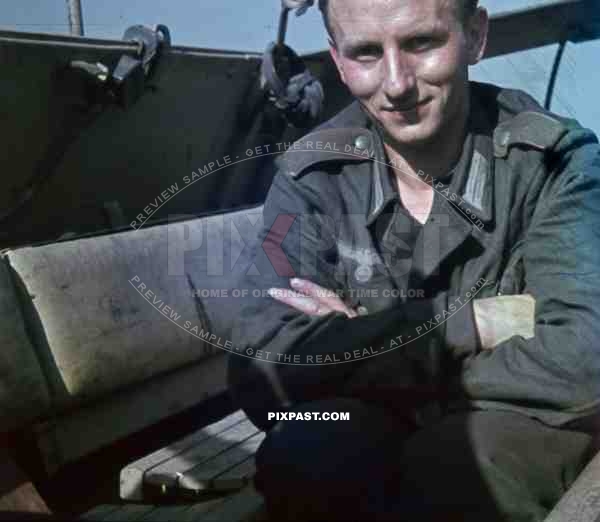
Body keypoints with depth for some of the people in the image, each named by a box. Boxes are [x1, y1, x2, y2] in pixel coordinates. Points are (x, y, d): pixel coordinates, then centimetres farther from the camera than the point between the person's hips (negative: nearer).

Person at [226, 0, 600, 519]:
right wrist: (474, 322, -22)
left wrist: (351, 351, -20)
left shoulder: (556, 161, -11)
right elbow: (263, 369, -20)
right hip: (368, 426, 2)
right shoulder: (313, 175, -8)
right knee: (299, 459, -29)